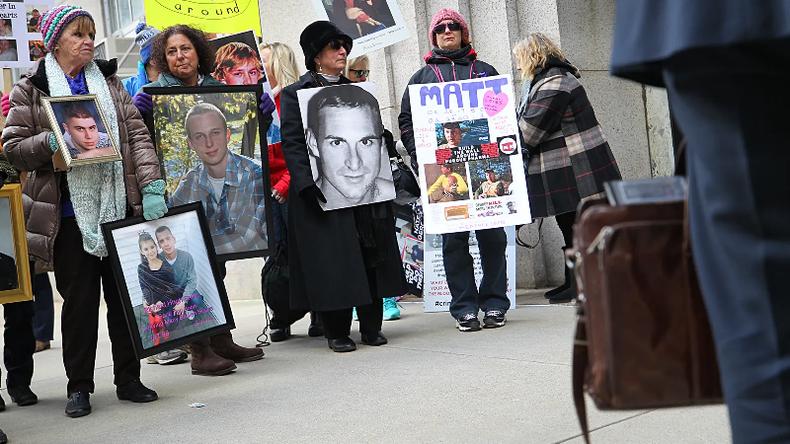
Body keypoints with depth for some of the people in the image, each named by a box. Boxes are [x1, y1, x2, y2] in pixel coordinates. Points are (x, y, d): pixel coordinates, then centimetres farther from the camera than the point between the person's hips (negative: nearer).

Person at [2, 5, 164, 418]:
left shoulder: (109, 82, 12)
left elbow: (138, 136, 4)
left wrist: (151, 185, -8)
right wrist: (53, 141, -20)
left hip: (120, 207, 3)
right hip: (69, 213, -2)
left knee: (124, 295, 7)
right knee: (79, 300, 3)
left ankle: (128, 379, 18)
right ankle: (79, 386, 16)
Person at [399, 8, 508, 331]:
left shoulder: (485, 71, 17)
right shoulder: (422, 77, 14)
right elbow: (406, 121, 9)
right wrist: (422, 158, -5)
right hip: (444, 168, 0)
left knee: (492, 234, 0)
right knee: (454, 238, 0)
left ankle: (494, 304, 9)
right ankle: (464, 307, 4)